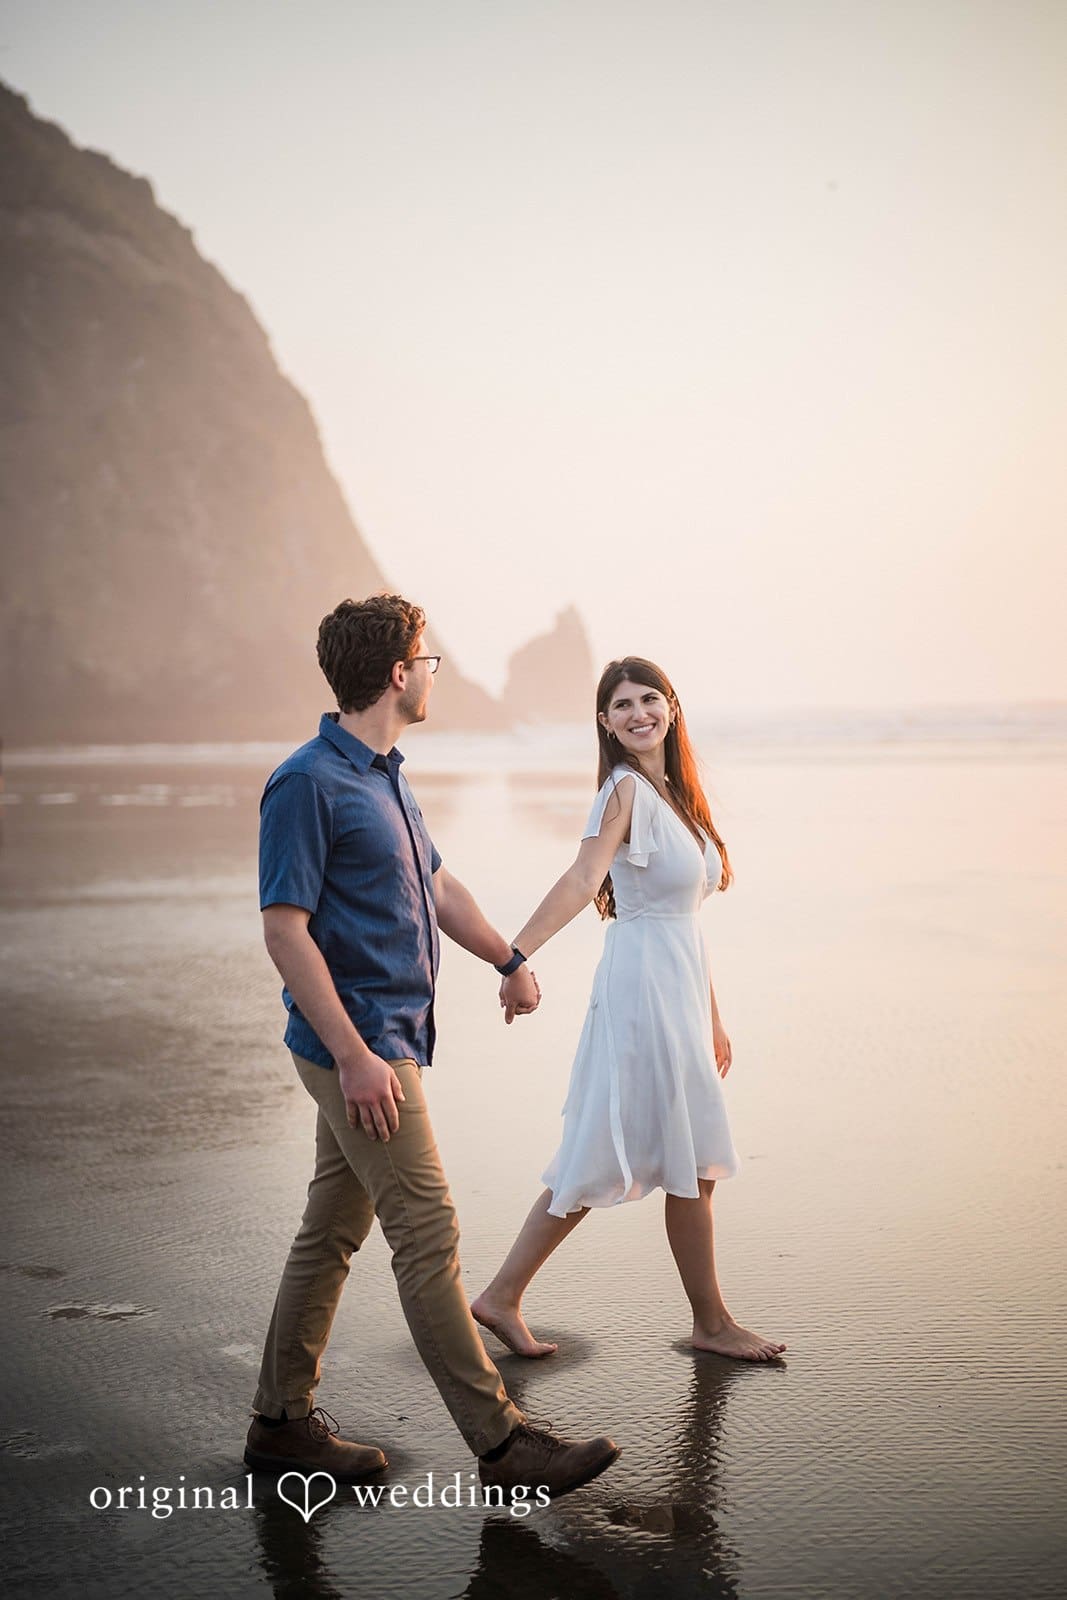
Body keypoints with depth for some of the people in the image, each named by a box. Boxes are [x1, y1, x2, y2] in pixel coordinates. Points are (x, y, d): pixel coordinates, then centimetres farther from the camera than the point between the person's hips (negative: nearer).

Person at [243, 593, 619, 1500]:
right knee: (429, 1237, -6)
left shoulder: (385, 774, 14)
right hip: (356, 1046, -10)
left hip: (388, 1039, 10)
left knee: (332, 1232, 14)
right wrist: (354, 1056, -23)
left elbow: (436, 884, 27)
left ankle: (283, 1422, 25)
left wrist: (509, 961, 36)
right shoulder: (310, 784, -15)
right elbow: (285, 929, -19)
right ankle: (501, 1442, 1)